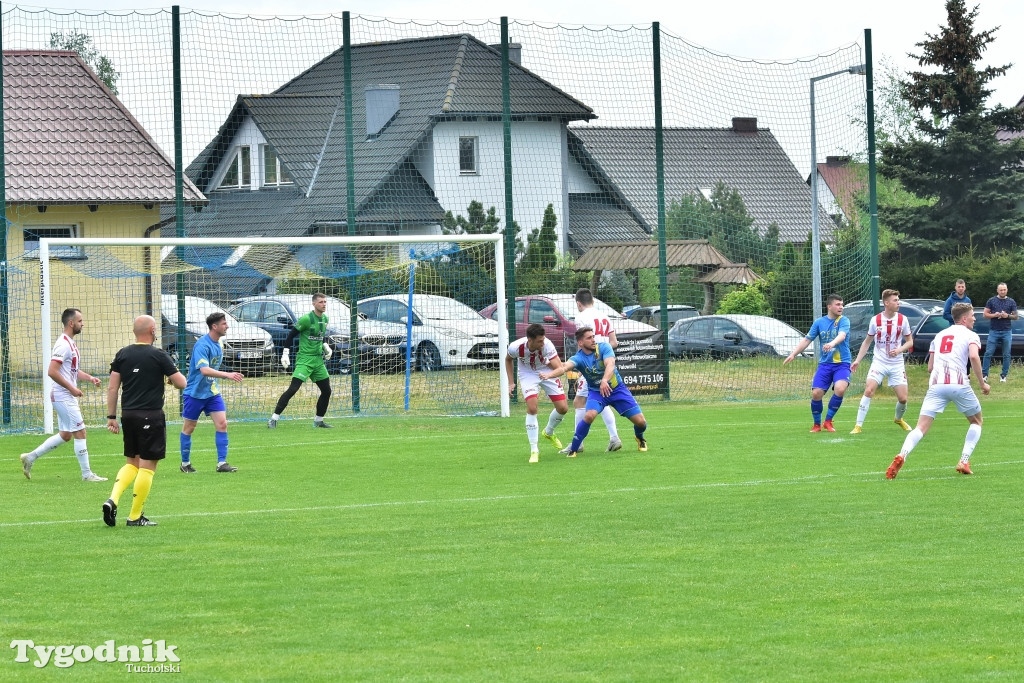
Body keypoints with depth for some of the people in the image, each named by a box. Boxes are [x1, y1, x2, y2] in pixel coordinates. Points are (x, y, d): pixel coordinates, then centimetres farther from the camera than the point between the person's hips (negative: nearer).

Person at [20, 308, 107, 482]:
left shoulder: (71, 344, 14)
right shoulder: (63, 345, -17)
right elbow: (52, 371, -24)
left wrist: (90, 378, 9)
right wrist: (71, 388, -20)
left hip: (68, 397, 10)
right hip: (64, 397, -10)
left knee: (65, 435, 14)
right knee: (80, 432, -5)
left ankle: (30, 457, 20)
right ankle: (87, 474, 1)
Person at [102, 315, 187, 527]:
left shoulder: (122, 354, 6)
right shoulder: (159, 356, -7)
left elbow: (112, 388, 5)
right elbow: (182, 383, -5)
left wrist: (111, 416, 10)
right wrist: (171, 377, 18)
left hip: (128, 415, 5)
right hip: (151, 417, -5)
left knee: (132, 463, 18)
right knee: (147, 466, 1)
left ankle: (113, 499, -4)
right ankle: (135, 516, 2)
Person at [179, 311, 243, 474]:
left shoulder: (219, 343, 4)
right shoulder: (202, 345, -23)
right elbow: (204, 370, -36)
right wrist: (227, 375, -43)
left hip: (212, 392, 7)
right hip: (195, 392, -7)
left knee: (222, 424, -6)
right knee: (188, 428, 6)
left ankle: (222, 463, -4)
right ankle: (185, 463, 20)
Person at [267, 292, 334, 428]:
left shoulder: (325, 319, 9)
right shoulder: (306, 319, -14)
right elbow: (291, 335, -9)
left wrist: (326, 346, 9)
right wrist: (285, 354, -13)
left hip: (318, 359, 8)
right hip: (304, 359, -8)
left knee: (327, 391, 9)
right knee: (293, 389, -17)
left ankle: (318, 420, 24)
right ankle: (274, 418, -15)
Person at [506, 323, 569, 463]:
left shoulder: (547, 345, -32)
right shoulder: (516, 347, -28)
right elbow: (508, 359, -3)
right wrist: (511, 382, -3)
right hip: (528, 374, -1)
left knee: (563, 408, -3)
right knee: (532, 408, -21)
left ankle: (549, 432, 32)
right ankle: (534, 451, -11)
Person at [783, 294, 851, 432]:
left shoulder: (844, 321, -3)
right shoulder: (819, 322, 7)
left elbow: (842, 335, -23)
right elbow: (807, 340, 14)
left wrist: (832, 343, -43)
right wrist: (793, 354, 5)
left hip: (842, 364, -3)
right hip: (824, 364, 3)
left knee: (840, 389, -26)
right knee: (816, 393, -10)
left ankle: (828, 421, -5)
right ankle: (817, 424, 14)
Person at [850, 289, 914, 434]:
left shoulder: (902, 319, -2)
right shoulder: (875, 320, -3)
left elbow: (910, 342, 7)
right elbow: (867, 341, 10)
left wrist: (899, 350, -13)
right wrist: (857, 360, 5)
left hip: (897, 364, 1)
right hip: (879, 362, -1)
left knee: (903, 398, -2)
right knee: (869, 390, -20)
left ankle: (899, 419, 31)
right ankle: (858, 425, -14)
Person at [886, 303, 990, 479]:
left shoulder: (939, 335, 24)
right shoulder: (970, 335, 8)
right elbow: (974, 356, -13)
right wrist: (982, 383, -4)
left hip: (936, 384, 3)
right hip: (959, 383, -3)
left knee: (921, 427, -6)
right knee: (977, 422, 21)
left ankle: (902, 456, -32)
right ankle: (964, 461, 8)